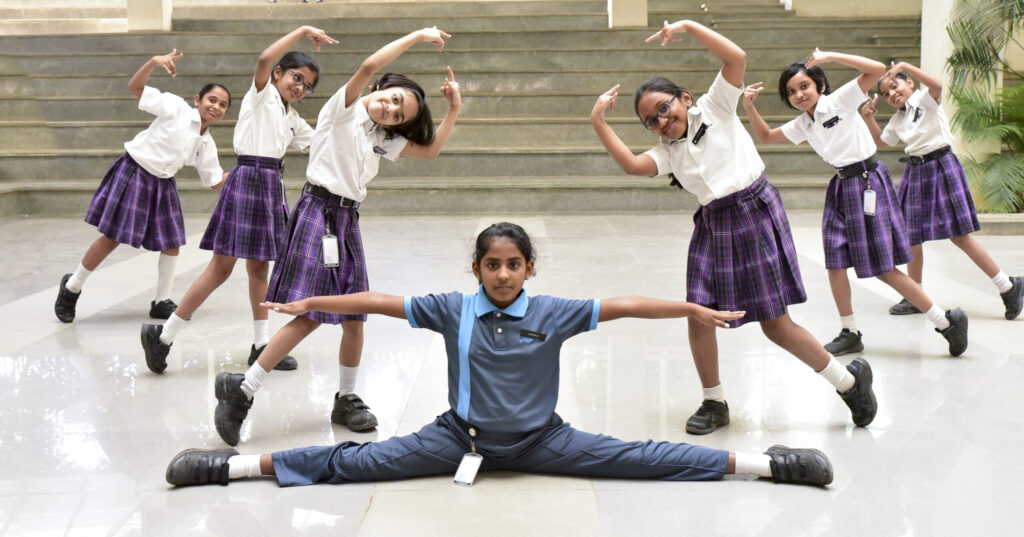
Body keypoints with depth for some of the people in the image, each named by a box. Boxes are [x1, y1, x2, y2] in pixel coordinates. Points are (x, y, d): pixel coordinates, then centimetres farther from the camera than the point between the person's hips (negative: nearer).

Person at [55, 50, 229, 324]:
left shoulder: (207, 144, 5)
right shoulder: (176, 108, -11)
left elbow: (215, 181, 14)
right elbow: (135, 87, -13)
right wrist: (154, 62, -27)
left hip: (162, 185, 6)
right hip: (133, 174, -6)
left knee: (172, 242, 5)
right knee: (112, 238, -3)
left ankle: (161, 301, 21)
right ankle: (71, 287, 16)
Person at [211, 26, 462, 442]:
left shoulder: (382, 138, 17)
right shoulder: (344, 109, -3)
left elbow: (430, 150, 15)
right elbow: (370, 66, -19)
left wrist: (455, 109, 5)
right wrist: (418, 35, -12)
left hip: (347, 220, 8)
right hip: (319, 210, -8)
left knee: (355, 317, 5)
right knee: (311, 315, -15)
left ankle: (346, 400, 20)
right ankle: (241, 391, -10)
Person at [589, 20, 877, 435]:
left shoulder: (714, 108, 0)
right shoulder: (668, 152, 9)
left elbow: (736, 58, -12)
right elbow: (631, 165, -10)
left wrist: (688, 26, -13)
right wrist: (599, 123, -13)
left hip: (755, 212, -6)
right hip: (713, 226, 6)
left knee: (775, 324, -4)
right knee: (699, 317, 0)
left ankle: (850, 381, 14)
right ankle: (714, 403, 20)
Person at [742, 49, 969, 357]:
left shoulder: (839, 101, -11)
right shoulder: (802, 125, 8)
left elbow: (878, 69, -22)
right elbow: (766, 137, 18)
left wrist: (831, 56, -22)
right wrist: (749, 107, 2)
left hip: (868, 182, -8)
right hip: (842, 186, 8)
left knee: (883, 269, -7)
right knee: (834, 264, 4)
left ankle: (947, 322, 2)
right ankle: (850, 334, 19)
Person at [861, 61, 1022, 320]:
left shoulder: (924, 99, -7)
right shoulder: (897, 119, 14)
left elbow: (937, 85, -29)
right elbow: (880, 141, 29)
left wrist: (905, 66, -29)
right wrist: (869, 117, 14)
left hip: (940, 166, -8)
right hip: (915, 172, 8)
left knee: (958, 234, -9)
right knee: (911, 235, 9)